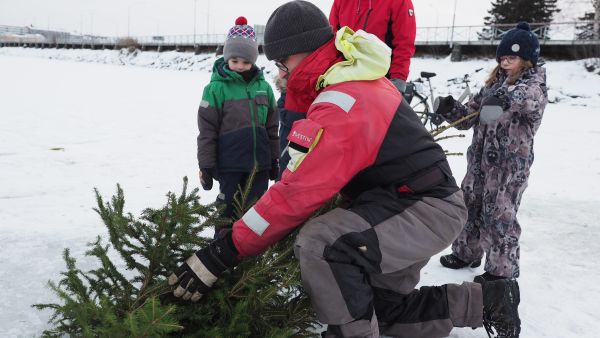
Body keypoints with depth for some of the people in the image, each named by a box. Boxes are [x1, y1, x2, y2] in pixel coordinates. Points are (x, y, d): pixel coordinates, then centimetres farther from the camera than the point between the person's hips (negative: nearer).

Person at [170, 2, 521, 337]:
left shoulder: (339, 104, -24)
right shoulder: (359, 78, 7)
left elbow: (297, 193, -27)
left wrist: (224, 251, -23)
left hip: (428, 209, -10)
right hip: (426, 199, 10)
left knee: (321, 243, -31)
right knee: (382, 309, 17)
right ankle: (487, 300, 27)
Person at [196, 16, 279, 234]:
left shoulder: (263, 86, 5)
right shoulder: (216, 87, -8)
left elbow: (271, 127, 12)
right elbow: (207, 131, -7)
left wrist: (274, 159, 13)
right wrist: (206, 165, -8)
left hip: (260, 163, 4)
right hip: (230, 164, -4)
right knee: (229, 208, 7)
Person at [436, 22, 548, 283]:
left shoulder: (535, 84, -7)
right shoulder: (494, 84, 12)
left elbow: (530, 98, -33)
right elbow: (469, 116, 11)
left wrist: (507, 97, -53)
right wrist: (451, 110, -10)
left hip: (511, 162, -7)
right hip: (480, 158, 7)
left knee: (499, 215, -2)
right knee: (469, 205, 15)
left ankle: (502, 270, 14)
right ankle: (466, 253, 34)